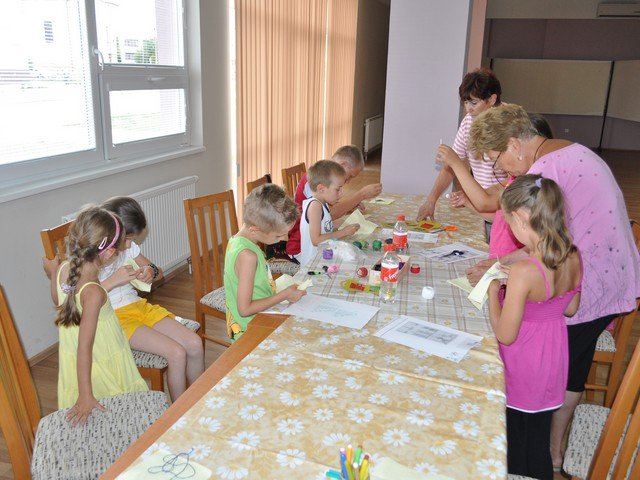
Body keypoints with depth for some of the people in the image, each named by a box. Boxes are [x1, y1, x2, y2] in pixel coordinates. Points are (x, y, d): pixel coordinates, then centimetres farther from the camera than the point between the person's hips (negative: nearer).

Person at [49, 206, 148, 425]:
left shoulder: (61, 270, -11)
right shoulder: (94, 293, -33)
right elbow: (84, 347, -30)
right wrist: (85, 395, -26)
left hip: (71, 360, 8)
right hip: (100, 367, -8)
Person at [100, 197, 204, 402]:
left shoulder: (128, 246, 5)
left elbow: (159, 272, 15)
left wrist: (151, 272, -9)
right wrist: (113, 281, -28)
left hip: (139, 306, 7)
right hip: (113, 318, -7)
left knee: (194, 343, -7)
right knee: (176, 353, -21)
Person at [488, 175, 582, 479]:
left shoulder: (524, 272, -34)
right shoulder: (573, 258, -12)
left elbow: (505, 335, -25)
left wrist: (493, 290, -13)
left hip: (522, 371, -6)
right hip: (553, 365, 7)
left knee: (515, 449, 20)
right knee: (539, 443, 26)